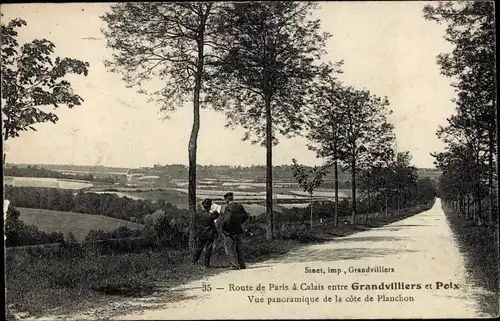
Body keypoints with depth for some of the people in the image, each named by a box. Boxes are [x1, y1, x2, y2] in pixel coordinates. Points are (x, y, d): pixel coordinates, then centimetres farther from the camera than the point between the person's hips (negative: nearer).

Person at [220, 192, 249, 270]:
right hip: (238, 230, 7)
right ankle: (242, 264, 17)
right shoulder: (239, 206, 7)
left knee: (230, 249, 0)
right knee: (238, 248, 16)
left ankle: (235, 265, -5)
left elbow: (228, 219, -26)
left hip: (229, 230, -7)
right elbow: (245, 216, 10)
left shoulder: (228, 207, -15)